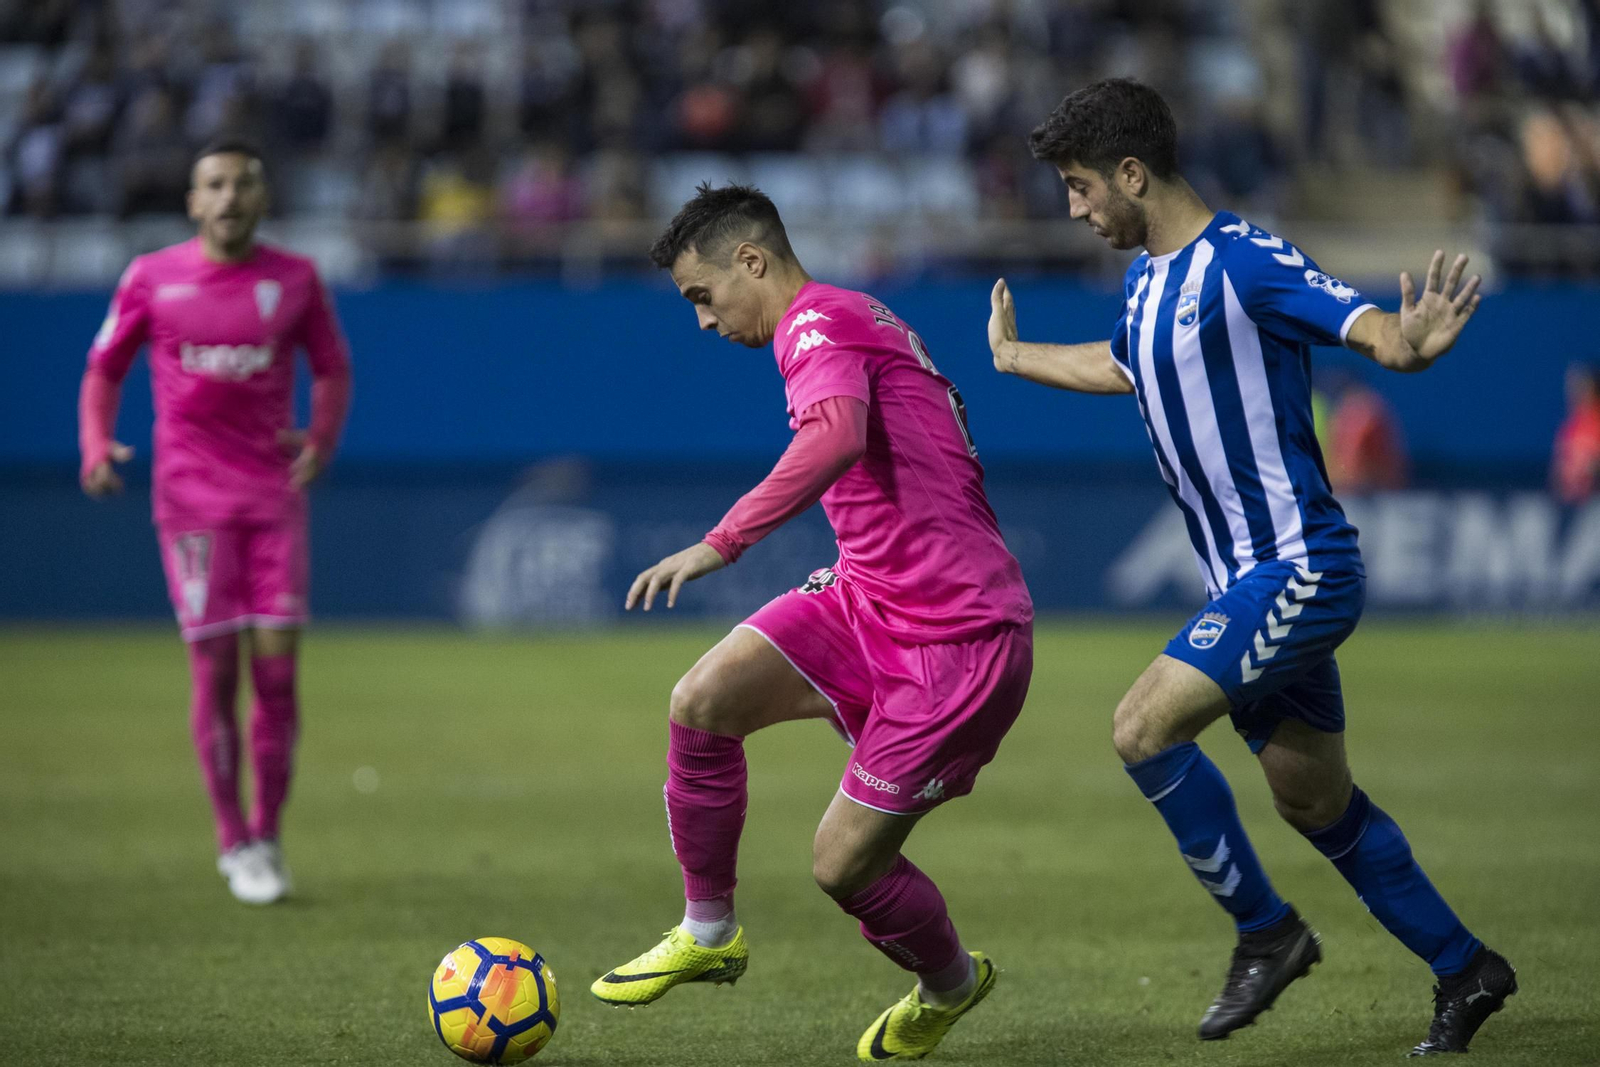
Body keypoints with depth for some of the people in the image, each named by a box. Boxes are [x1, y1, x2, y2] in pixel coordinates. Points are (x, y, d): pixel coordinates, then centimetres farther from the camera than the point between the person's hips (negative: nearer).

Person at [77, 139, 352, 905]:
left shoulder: (294, 280, 5)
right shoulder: (152, 279, 2)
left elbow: (332, 368, 15)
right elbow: (104, 369, 10)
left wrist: (321, 440, -2)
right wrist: (96, 446, -6)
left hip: (274, 494, 1)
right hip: (191, 498, -1)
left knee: (277, 667, -5)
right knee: (215, 669, -5)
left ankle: (267, 835, 9)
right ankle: (233, 843, 5)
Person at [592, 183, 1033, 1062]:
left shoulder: (817, 323, -13)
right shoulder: (863, 322, 19)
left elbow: (836, 437, -35)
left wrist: (720, 544, -40)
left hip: (957, 640, -9)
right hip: (867, 598, 9)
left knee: (842, 864, -6)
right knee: (701, 701, -10)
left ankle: (952, 984, 24)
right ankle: (709, 932, 4)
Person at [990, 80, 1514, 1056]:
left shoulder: (1243, 261, -16)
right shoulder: (1148, 278, 12)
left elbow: (1370, 328, -26)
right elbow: (1121, 366, 35)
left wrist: (1411, 345, -50)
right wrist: (1016, 358, 49)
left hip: (1298, 571, -9)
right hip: (1251, 579, 9)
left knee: (1144, 729, -18)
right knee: (1317, 803, 13)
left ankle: (1267, 930, -4)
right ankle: (1465, 970, 25)